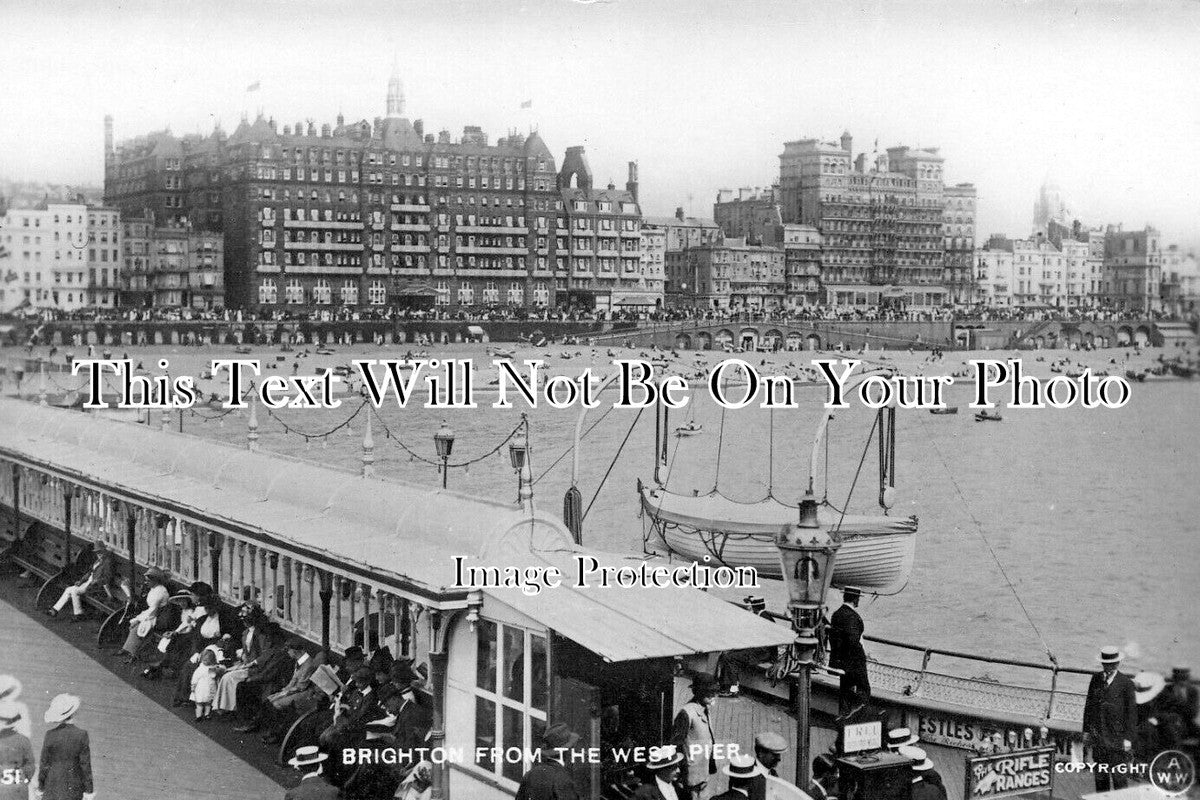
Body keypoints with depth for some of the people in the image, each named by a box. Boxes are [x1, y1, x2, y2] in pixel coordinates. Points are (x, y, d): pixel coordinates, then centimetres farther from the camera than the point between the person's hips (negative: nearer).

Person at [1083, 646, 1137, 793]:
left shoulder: (1126, 683, -7)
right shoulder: (1096, 679, 6)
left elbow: (1131, 711, -6)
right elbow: (1089, 705, 12)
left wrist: (1128, 738, -8)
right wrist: (1086, 730, 9)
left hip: (1116, 737, -4)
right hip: (1097, 736, 4)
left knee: (1118, 775, -1)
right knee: (1100, 775, 10)